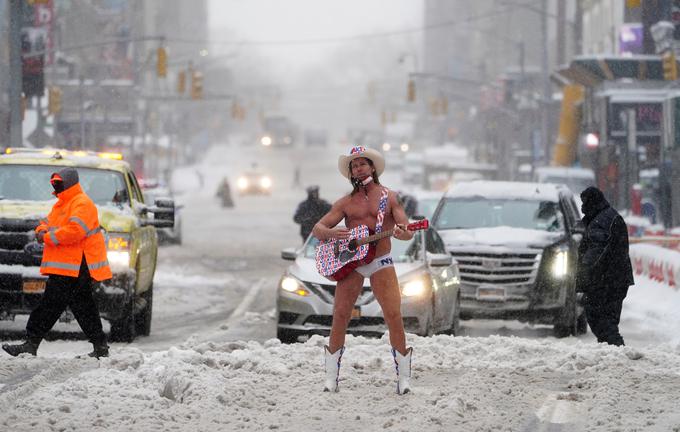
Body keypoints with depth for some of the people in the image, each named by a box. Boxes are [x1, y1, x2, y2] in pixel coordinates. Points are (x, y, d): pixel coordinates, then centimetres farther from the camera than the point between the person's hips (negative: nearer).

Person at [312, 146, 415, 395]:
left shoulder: (389, 197, 7)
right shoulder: (346, 202, 12)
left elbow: (408, 232, 1)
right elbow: (317, 229, 10)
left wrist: (400, 232, -24)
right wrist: (330, 233, -14)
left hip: (381, 263, -2)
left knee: (394, 317, -12)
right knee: (340, 318, -5)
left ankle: (403, 378, -4)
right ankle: (331, 378, 4)